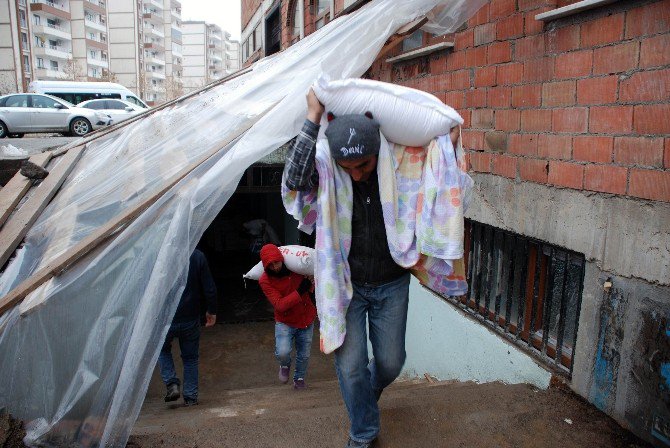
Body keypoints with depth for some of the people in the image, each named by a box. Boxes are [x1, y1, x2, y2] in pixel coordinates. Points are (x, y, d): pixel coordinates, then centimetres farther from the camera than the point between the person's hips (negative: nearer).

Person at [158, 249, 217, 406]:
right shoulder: (198, 256, -9)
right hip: (191, 318, 1)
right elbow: (210, 288, -6)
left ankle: (172, 384, 11)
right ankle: (190, 396, 17)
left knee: (162, 349, 25)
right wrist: (212, 311, 8)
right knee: (190, 357, 15)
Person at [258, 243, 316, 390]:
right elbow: (280, 305, -22)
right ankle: (285, 365, 15)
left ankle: (299, 378, 39)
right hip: (285, 322, -2)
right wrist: (299, 292, -26)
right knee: (282, 352, -21)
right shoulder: (265, 280, -16)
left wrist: (311, 283, -12)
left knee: (304, 355, 10)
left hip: (306, 319, 2)